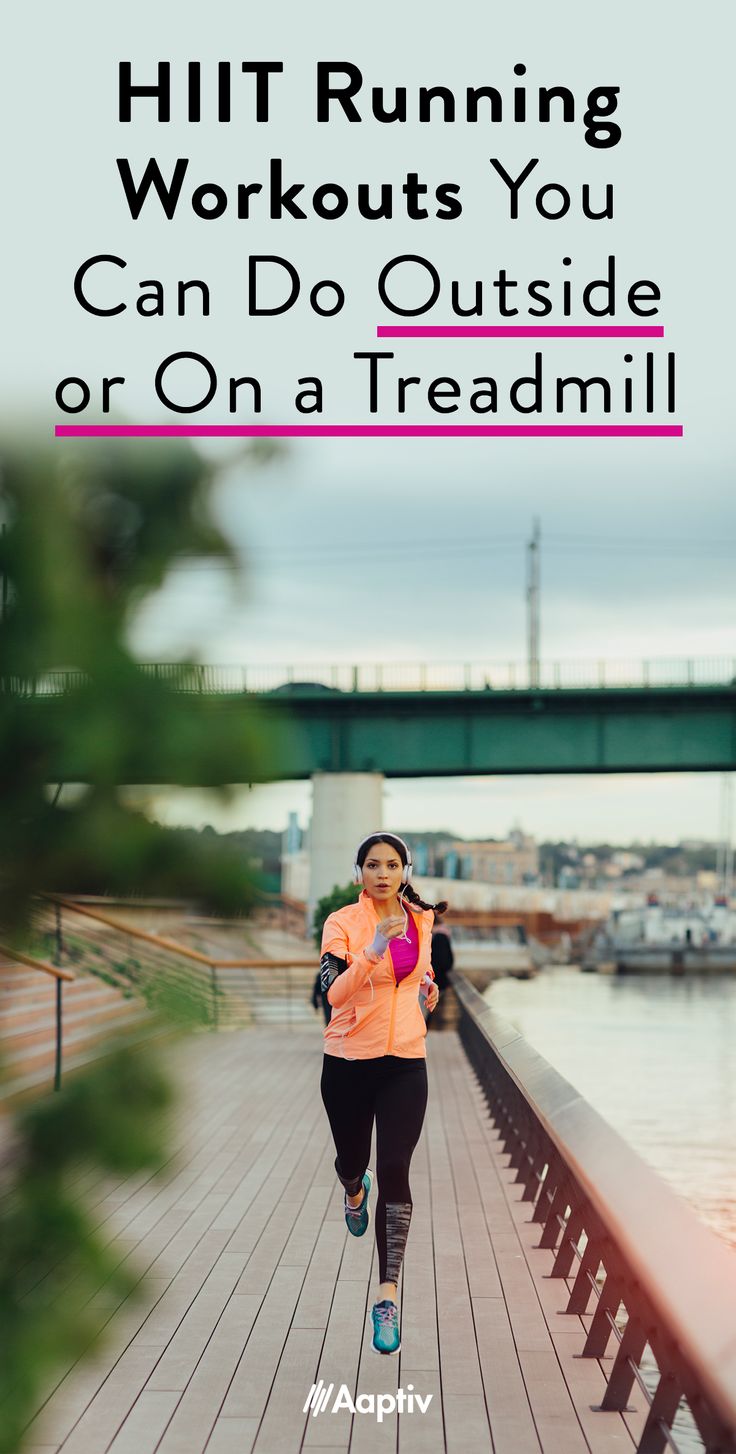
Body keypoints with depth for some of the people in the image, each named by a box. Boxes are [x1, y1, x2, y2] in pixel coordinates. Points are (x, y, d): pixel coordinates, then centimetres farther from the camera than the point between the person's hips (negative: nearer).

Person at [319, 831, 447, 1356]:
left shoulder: (423, 918, 3)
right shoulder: (343, 923, -11)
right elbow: (334, 993, -23)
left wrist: (426, 980, 6)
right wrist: (372, 952, -36)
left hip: (405, 1061, 1)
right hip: (349, 1061, -1)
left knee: (394, 1172, -10)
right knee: (352, 1160, 16)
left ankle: (388, 1295, -9)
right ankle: (356, 1191, 56)